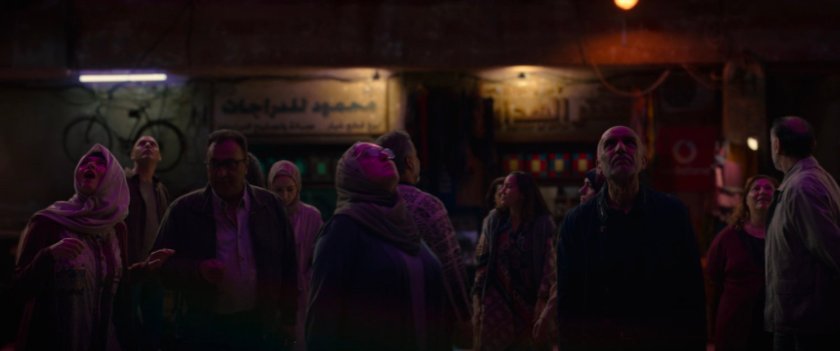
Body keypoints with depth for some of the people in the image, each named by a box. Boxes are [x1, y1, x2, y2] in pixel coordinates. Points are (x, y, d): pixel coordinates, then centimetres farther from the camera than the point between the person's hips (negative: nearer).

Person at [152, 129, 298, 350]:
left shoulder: (271, 206, 5)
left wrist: (288, 320, 7)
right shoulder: (183, 210, -1)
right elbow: (162, 267, -2)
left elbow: (288, 268, 9)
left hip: (261, 330, 1)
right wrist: (198, 271, -20)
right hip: (203, 332, -1)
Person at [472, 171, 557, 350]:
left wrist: (545, 312, -12)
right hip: (497, 304, 2)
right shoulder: (493, 220, 4)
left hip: (529, 307, -2)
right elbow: (481, 262, 6)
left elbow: (551, 268, -7)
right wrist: (477, 305, 1)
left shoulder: (543, 224, -4)